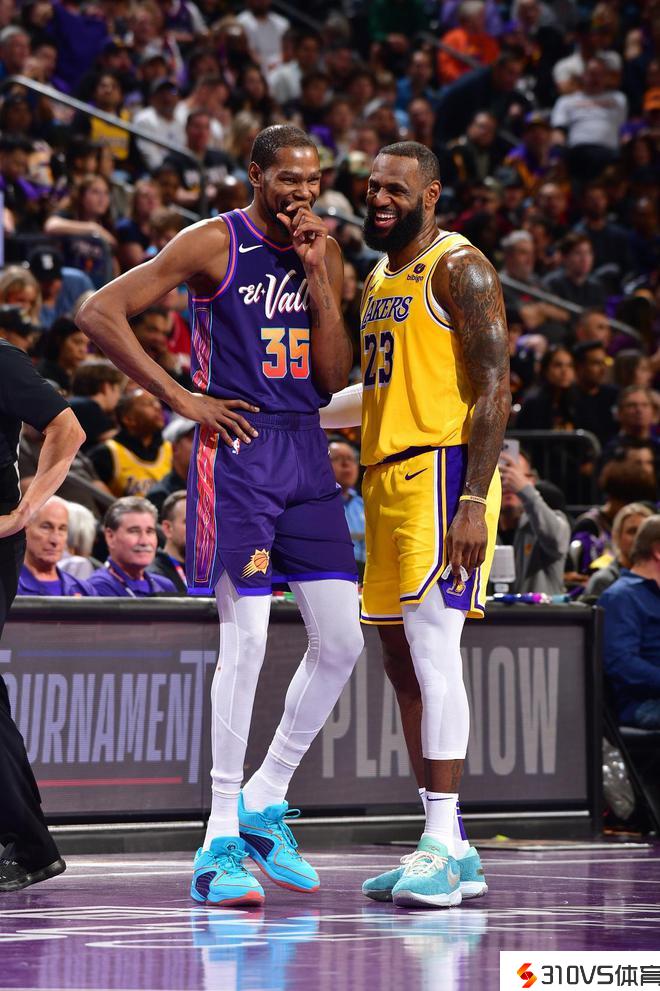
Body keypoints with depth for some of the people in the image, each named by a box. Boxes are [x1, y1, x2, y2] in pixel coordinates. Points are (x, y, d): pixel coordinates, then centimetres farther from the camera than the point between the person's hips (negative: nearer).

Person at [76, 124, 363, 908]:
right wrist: (180, 397, -11)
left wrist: (315, 277, -5)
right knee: (245, 637, -12)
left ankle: (265, 803, 19)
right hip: (236, 445, -6)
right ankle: (221, 840, -5)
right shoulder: (213, 244, -5)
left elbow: (333, 379, 6)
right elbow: (99, 313, -9)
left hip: (305, 448, 6)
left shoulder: (323, 251, 11)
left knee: (341, 642, 3)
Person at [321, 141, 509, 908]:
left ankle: (443, 842, -15)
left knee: (432, 651, -15)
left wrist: (473, 502, -22)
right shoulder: (378, 281, 20)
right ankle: (452, 852, 13)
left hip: (441, 472, -9)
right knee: (401, 663, 8)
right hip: (385, 475, 9)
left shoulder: (458, 268, -7)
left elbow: (494, 389, -14)